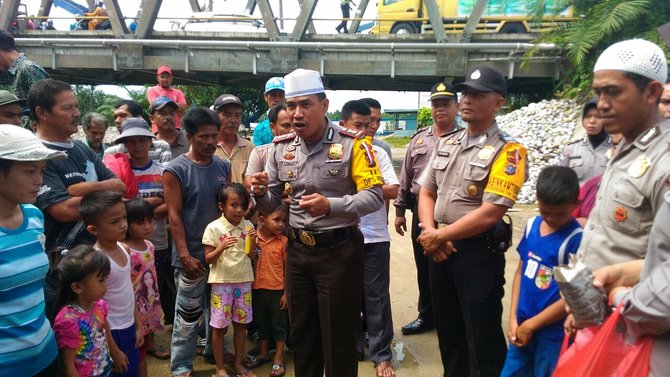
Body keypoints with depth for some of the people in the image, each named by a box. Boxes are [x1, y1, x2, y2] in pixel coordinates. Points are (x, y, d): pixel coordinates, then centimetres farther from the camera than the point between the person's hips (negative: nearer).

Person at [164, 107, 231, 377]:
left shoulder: (224, 167, 5)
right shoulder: (175, 170, -9)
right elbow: (174, 216, -11)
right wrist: (185, 255, -15)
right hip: (193, 254, -4)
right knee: (188, 314, 6)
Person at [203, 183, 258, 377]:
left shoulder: (248, 226, 1)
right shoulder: (213, 228, -9)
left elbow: (252, 257, 5)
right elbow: (208, 259, -8)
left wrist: (253, 241, -14)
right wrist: (222, 247, -25)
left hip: (244, 281, 3)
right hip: (222, 282, -3)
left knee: (241, 323, 12)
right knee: (220, 326, 4)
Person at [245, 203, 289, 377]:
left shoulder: (283, 241, -10)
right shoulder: (253, 238, -4)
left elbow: (288, 268, -6)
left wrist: (287, 292, -8)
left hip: (277, 290, -3)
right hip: (258, 289, 3)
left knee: (279, 324, 9)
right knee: (261, 323, 19)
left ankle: (279, 359, 23)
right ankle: (263, 354, 37)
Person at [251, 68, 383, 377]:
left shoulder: (351, 143, -11)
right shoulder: (281, 147, 4)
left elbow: (374, 196, -16)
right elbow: (271, 202, 10)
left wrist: (331, 206, -30)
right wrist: (260, 192, -13)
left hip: (339, 250, -5)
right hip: (297, 249, 5)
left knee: (338, 336, 8)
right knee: (301, 332, 20)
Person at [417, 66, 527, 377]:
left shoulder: (508, 150, -13)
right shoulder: (445, 144, 9)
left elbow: (490, 213, -20)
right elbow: (426, 192, 12)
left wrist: (440, 236, -13)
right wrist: (430, 232, -5)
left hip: (478, 251, -6)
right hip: (440, 247, 7)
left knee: (482, 335, 5)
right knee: (447, 327, 20)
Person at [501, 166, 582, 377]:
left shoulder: (576, 239, -18)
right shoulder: (532, 225, -1)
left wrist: (531, 325, -9)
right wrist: (514, 319, 1)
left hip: (553, 332, -5)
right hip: (523, 325, 6)